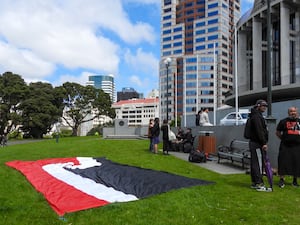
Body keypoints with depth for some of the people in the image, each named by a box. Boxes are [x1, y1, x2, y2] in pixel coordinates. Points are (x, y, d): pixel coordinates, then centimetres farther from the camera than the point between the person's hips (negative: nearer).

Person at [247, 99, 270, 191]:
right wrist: (264, 143, -21)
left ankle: (254, 183, 19)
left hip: (257, 143, 11)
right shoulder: (256, 116, -12)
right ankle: (259, 184, -7)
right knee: (258, 163, -9)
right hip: (257, 143, -11)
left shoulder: (258, 116, 22)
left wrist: (264, 142, 20)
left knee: (255, 163, 12)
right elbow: (259, 131, -20)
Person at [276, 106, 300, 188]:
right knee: (283, 162, -3)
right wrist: (284, 139, 2)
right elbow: (278, 132, 9)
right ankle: (281, 180, 7)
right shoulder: (283, 121, 3)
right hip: (285, 146, -2)